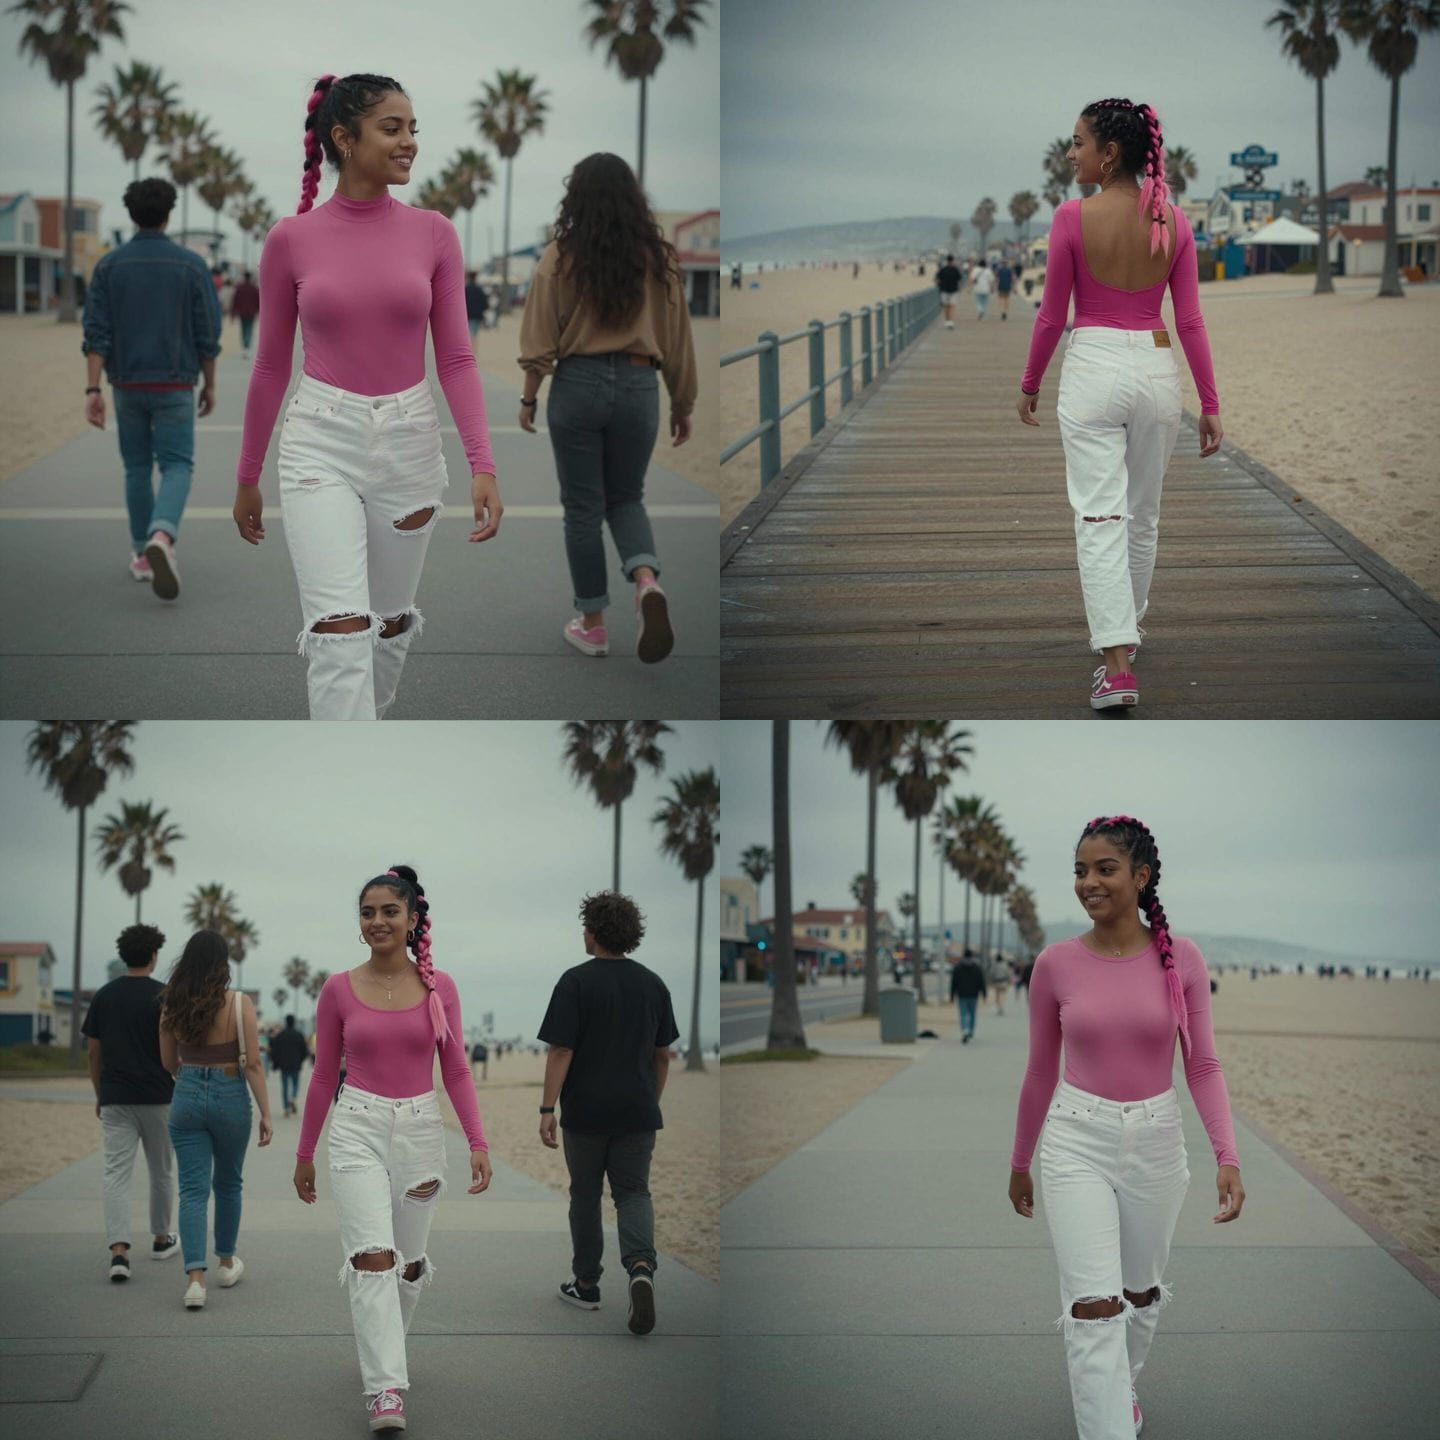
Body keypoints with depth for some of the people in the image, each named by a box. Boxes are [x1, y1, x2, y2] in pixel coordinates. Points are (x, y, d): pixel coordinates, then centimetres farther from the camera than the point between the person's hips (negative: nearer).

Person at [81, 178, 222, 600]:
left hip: (127, 385, 2)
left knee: (137, 467, 18)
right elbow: (207, 333, -4)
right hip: (174, 386, -2)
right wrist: (210, 384, 9)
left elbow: (96, 333, -9)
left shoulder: (109, 266, -2)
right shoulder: (191, 265, -5)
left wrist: (92, 390, -10)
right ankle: (162, 537, -30)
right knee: (176, 467, -2)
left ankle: (141, 554, 23)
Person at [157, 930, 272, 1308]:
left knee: (193, 1189, 1)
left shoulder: (173, 1006, -2)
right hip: (230, 1096, -1)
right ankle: (226, 1263, 36)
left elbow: (168, 1062, 8)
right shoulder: (239, 1004, -11)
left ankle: (195, 1276, -14)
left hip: (187, 1097, 1)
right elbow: (253, 1063, -12)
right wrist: (266, 1113, -7)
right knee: (228, 1183, 19)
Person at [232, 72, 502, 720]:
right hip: (320, 445, -3)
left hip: (408, 442, 3)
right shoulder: (291, 240, -4)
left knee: (392, 622, 17)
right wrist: (247, 477, 11)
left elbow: (455, 358, 0)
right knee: (341, 634, -15)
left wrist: (483, 463, -12)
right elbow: (271, 365, 5)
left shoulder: (433, 233, 0)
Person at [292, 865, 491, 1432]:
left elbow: (456, 1070, 4)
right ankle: (385, 1391, -20)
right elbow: (324, 1075, 7)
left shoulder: (439, 987, 1)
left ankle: (383, 1346, 40)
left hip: (421, 1130, 2)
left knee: (410, 1261, 13)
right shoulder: (339, 990, -1)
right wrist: (305, 1154, 11)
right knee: (372, 1257, -16)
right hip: (358, 1129, -2)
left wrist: (478, 1140, -7)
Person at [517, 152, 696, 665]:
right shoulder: (658, 257, 0)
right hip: (638, 386, 2)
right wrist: (682, 405, 15)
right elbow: (677, 338, 5)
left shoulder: (561, 257, -6)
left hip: (578, 383, -2)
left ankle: (593, 623, 15)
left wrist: (528, 397, 6)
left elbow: (541, 338, -6)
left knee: (583, 507, 9)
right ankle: (647, 581, -10)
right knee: (626, 498, 18)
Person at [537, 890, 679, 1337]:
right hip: (637, 1113, 3)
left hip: (586, 1112, -3)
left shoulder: (576, 982, -11)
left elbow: (560, 1051, -15)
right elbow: (663, 1054, 9)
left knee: (585, 1195, 12)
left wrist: (547, 1108, -13)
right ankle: (641, 1266, -20)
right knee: (633, 1192, 5)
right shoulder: (652, 984, 4)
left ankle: (586, 1284, 20)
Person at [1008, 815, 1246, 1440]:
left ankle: (1123, 1383, 49)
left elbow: (1202, 1066, -2)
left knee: (1141, 1292, 20)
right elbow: (1041, 1071, 6)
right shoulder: (1055, 965, -6)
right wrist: (1019, 1165, 14)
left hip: (1155, 1143, 2)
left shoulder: (1181, 959, -6)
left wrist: (1227, 1157, -14)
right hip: (1077, 1145, -2)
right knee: (1094, 1310, -12)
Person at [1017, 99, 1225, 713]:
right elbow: (1190, 320, 1)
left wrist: (1029, 384, 11)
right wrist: (1210, 402, 7)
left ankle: (1118, 664, -15)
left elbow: (1051, 315, -3)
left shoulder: (1073, 217, -10)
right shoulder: (1173, 221, 0)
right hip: (1156, 367, 4)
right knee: (1143, 513, 20)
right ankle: (1128, 622, 39)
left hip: (1092, 368, -4)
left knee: (1100, 517, -5)